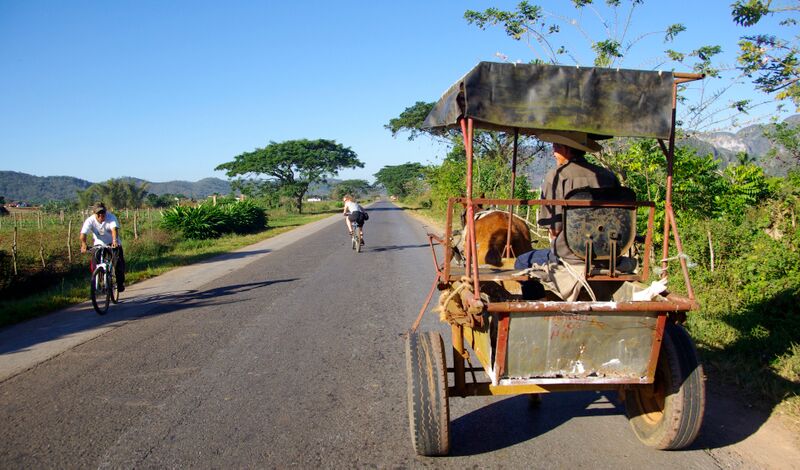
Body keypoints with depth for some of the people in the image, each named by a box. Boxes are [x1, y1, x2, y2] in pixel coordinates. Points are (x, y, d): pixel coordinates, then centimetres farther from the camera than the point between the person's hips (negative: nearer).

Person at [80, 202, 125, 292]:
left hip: (113, 243, -1)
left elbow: (114, 229, -41)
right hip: (99, 244, 1)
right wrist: (83, 244, -52)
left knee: (119, 263, -18)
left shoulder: (111, 217, -23)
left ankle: (120, 283, 2)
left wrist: (115, 240, -61)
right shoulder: (90, 220, -19)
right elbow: (83, 233, -32)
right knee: (94, 263, -17)